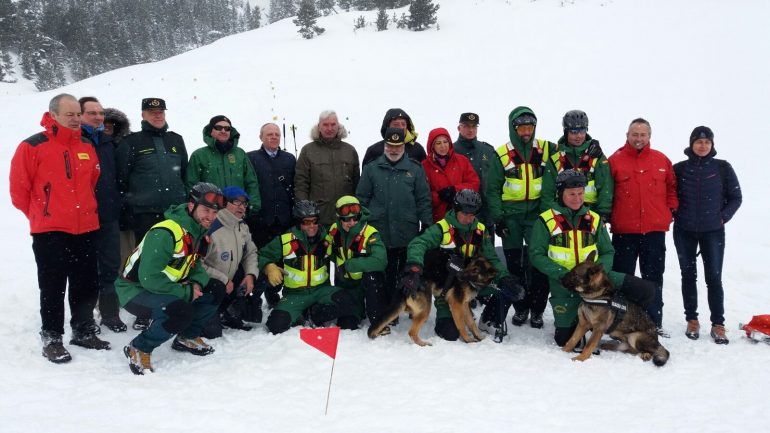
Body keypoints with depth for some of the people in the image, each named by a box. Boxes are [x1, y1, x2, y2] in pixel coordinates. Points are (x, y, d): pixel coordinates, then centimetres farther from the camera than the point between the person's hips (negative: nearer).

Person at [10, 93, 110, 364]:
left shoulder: (87, 147, 9)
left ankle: (84, 332, 26)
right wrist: (40, 215, 5)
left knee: (86, 285, 12)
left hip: (86, 229, 5)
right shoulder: (33, 146, -7)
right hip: (49, 232, -5)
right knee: (53, 288, 2)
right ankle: (51, 339, 13)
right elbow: (19, 189, -4)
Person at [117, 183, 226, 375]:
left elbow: (195, 265, 11)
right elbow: (149, 278, -31)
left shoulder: (197, 230, 2)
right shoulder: (165, 233, -27)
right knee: (181, 311, -34)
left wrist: (197, 283, -12)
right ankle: (139, 349, -11)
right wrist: (186, 292, -23)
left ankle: (187, 337, 15)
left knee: (216, 290, 1)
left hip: (167, 287, 9)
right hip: (135, 290, -9)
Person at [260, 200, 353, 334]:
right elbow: (263, 255, 3)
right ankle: (300, 317, 8)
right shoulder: (285, 240, -6)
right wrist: (269, 267, -18)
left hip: (321, 290, 2)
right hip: (294, 295, -2)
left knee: (343, 301, -28)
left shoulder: (326, 239, 3)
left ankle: (311, 315, -3)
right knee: (277, 324, -24)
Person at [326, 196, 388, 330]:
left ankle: (377, 320, -20)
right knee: (346, 325, -10)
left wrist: (349, 265, -35)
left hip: (369, 283, -4)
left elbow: (380, 261, -39)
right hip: (346, 285, 4)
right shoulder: (334, 230, -7)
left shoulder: (370, 234, -23)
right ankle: (358, 310, 26)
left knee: (371, 275, -37)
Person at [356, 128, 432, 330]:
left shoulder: (415, 169, 7)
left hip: (409, 235, 0)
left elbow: (424, 199, 6)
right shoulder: (372, 169, 8)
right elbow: (361, 198, 8)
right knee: (383, 277, 5)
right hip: (380, 235, 0)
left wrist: (427, 225, 0)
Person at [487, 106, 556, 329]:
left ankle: (537, 309, 9)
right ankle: (520, 307, 19)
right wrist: (497, 217, -5)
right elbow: (493, 189, 2)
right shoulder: (502, 154, 0)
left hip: (537, 214, 0)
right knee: (514, 263, 6)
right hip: (510, 216, 0)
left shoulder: (546, 150, 2)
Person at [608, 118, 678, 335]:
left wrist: (670, 210, 6)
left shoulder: (661, 160, 6)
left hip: (655, 229, 2)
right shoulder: (615, 160, 0)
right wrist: (608, 215, -2)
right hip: (623, 230, -2)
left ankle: (655, 322, 17)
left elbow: (672, 187, 15)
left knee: (654, 278, 9)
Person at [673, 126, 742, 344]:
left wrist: (723, 217, -4)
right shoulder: (679, 168, 2)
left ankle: (718, 324, 6)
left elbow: (735, 197, 6)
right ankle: (692, 320, 18)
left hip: (713, 232, -1)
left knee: (714, 277, -3)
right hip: (684, 232, 1)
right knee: (688, 275, 7)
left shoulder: (723, 167, 0)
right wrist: (677, 215, -2)